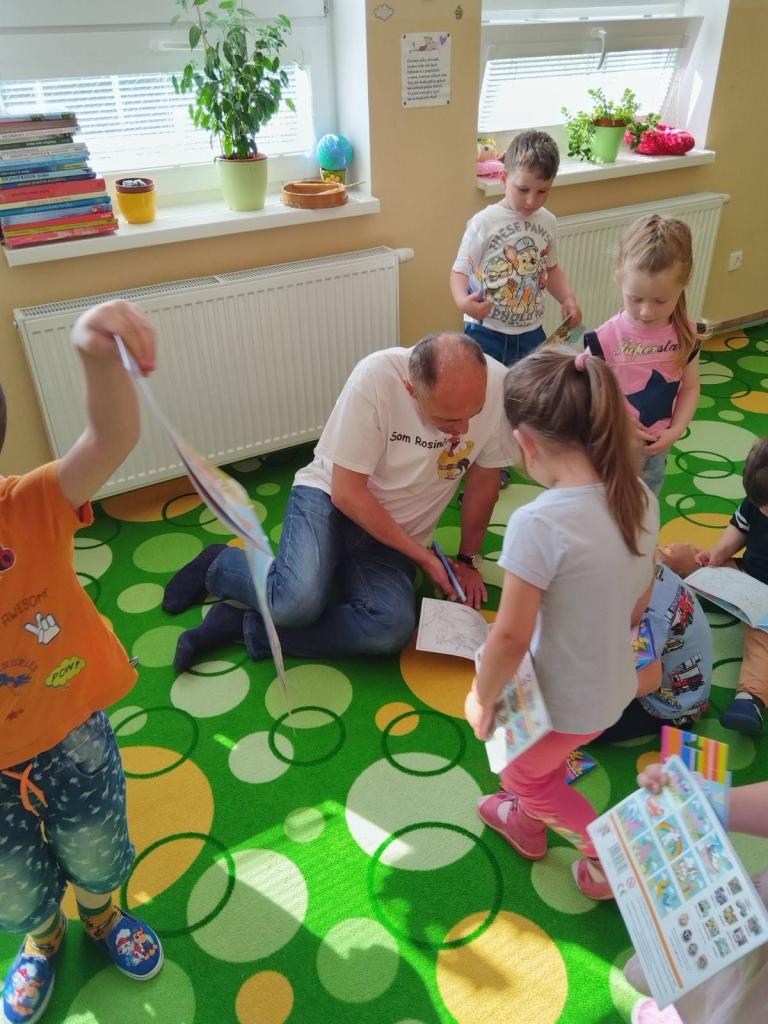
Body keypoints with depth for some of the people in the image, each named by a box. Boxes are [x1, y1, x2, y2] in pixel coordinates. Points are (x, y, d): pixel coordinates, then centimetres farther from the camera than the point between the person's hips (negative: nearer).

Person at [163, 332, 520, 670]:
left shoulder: (500, 387, -18)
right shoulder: (376, 377, -26)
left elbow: (483, 481, 0)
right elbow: (347, 493, -20)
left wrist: (468, 560, 8)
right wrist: (423, 556, -15)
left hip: (394, 535, 3)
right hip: (330, 497, -3)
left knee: (394, 629, -27)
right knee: (299, 601, -32)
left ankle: (244, 626, -8)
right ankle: (220, 567, 4)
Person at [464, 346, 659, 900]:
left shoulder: (538, 523, -34)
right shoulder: (641, 498, -11)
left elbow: (511, 637, -27)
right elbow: (639, 602, 3)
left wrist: (481, 698, -9)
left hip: (564, 700, -7)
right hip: (616, 686, 7)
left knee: (525, 775, 26)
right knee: (543, 763, 34)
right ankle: (529, 823, 57)